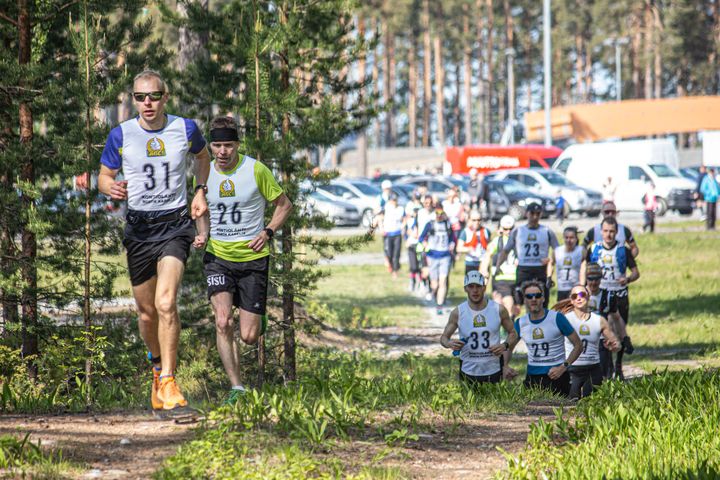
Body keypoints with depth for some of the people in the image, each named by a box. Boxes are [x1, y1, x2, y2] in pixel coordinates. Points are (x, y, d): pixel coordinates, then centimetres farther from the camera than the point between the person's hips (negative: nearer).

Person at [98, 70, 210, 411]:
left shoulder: (185, 128, 0)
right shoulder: (120, 135, -1)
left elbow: (202, 156, 22)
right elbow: (104, 176, 9)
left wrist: (200, 191, 8)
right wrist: (112, 188, -14)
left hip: (175, 223, -2)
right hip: (138, 226, 2)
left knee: (166, 303, -20)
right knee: (147, 312, 9)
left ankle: (168, 383, -15)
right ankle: (158, 366, 36)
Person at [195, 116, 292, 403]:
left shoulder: (256, 170, -9)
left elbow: (284, 205, 3)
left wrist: (268, 232, -12)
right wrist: (202, 235, 0)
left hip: (253, 258, -2)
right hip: (218, 257, 2)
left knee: (248, 337, -1)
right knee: (222, 322, -20)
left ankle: (251, 317, 38)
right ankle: (236, 387, -11)